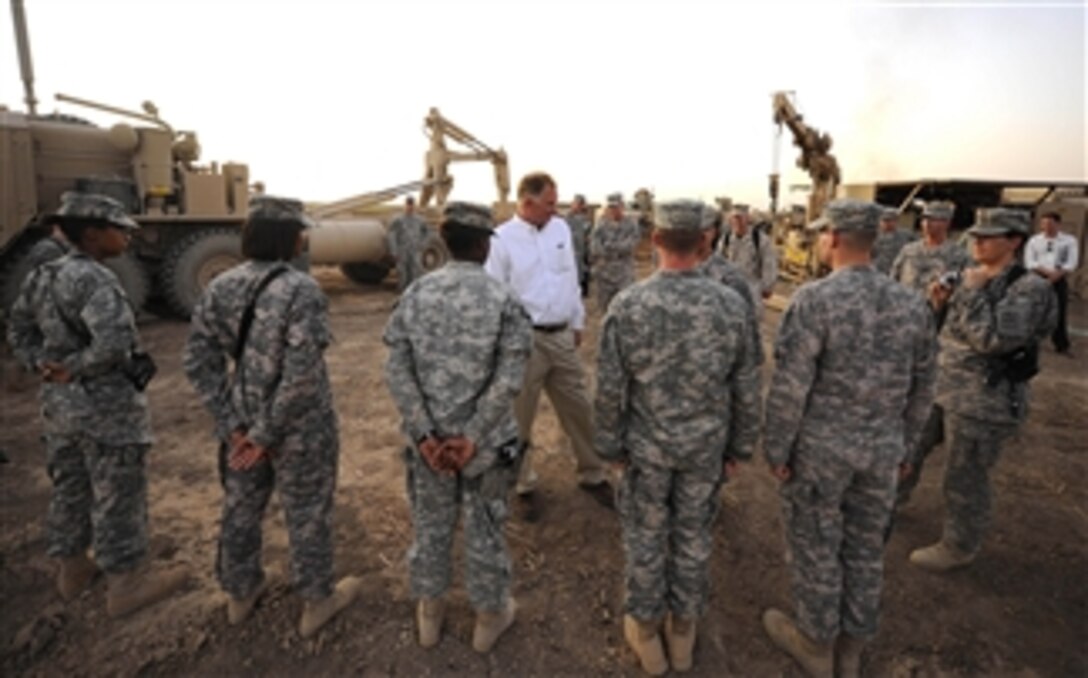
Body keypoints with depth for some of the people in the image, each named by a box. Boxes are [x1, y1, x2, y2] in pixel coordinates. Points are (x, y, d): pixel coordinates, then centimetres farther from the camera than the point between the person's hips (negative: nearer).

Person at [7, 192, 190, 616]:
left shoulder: (41, 277, 6)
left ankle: (73, 571, 37)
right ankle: (127, 586, 17)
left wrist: (47, 369, -1)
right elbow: (115, 341, -34)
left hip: (60, 404, 9)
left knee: (71, 489, 21)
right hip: (108, 407, -9)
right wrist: (75, 368, -18)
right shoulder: (94, 280, -21)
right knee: (118, 497, 4)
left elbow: (20, 335, 12)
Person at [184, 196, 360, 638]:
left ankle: (240, 594, 45)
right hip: (300, 426, -6)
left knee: (241, 507, 23)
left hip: (243, 421, 6)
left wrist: (232, 424, -4)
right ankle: (316, 603, 33)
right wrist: (268, 433, -16)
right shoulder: (302, 290, -21)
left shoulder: (220, 287, -3)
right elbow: (301, 374, -26)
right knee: (307, 513, 13)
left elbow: (198, 361, -3)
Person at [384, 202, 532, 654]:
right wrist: (473, 437, -16)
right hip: (484, 440, -2)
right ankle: (489, 617, 36)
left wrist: (425, 435, -9)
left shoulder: (415, 295, -4)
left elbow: (397, 371, -9)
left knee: (430, 525, 21)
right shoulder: (503, 300, -12)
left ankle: (429, 613, 41)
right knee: (484, 530, 16)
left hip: (429, 437, 3)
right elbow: (509, 379, -19)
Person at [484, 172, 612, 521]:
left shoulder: (561, 228, 7)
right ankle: (524, 486, 29)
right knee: (520, 417, 10)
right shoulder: (502, 239, -10)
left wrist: (578, 322, 16)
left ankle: (592, 475, 33)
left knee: (580, 409, 14)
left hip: (562, 336, 5)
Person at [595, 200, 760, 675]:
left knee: (645, 538, 16)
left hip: (647, 445, -1)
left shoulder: (626, 305, -19)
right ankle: (683, 629, 39)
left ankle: (646, 631, 35)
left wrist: (610, 445, 2)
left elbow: (610, 389, -13)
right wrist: (740, 445, 9)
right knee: (693, 537, 19)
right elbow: (746, 388, -5)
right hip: (706, 445, 2)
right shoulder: (732, 305, -13)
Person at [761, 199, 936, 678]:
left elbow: (790, 387, -19)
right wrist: (904, 445, 19)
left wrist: (777, 449, -8)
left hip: (820, 447, -5)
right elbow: (921, 389, 7)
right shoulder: (911, 304, -1)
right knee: (866, 547, 19)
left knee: (815, 547, 13)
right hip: (882, 449, 6)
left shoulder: (814, 299, -19)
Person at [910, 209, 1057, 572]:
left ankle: (959, 547, 23)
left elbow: (993, 340, -27)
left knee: (965, 478, 5)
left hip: (985, 401, -8)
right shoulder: (975, 278, 6)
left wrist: (974, 293, -22)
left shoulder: (1029, 288, -16)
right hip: (948, 388, 8)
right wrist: (941, 303, -2)